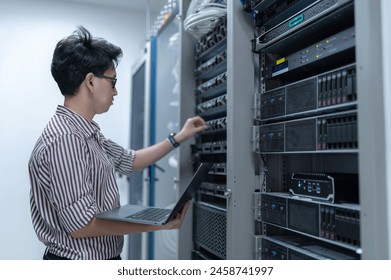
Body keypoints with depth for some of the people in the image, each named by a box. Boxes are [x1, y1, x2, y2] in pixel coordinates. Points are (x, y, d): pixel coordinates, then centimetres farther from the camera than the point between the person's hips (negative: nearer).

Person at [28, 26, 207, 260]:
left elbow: (129, 161, 17)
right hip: (78, 263, -9)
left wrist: (179, 138, 17)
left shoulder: (87, 133, 6)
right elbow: (81, 225, -27)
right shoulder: (65, 139, -26)